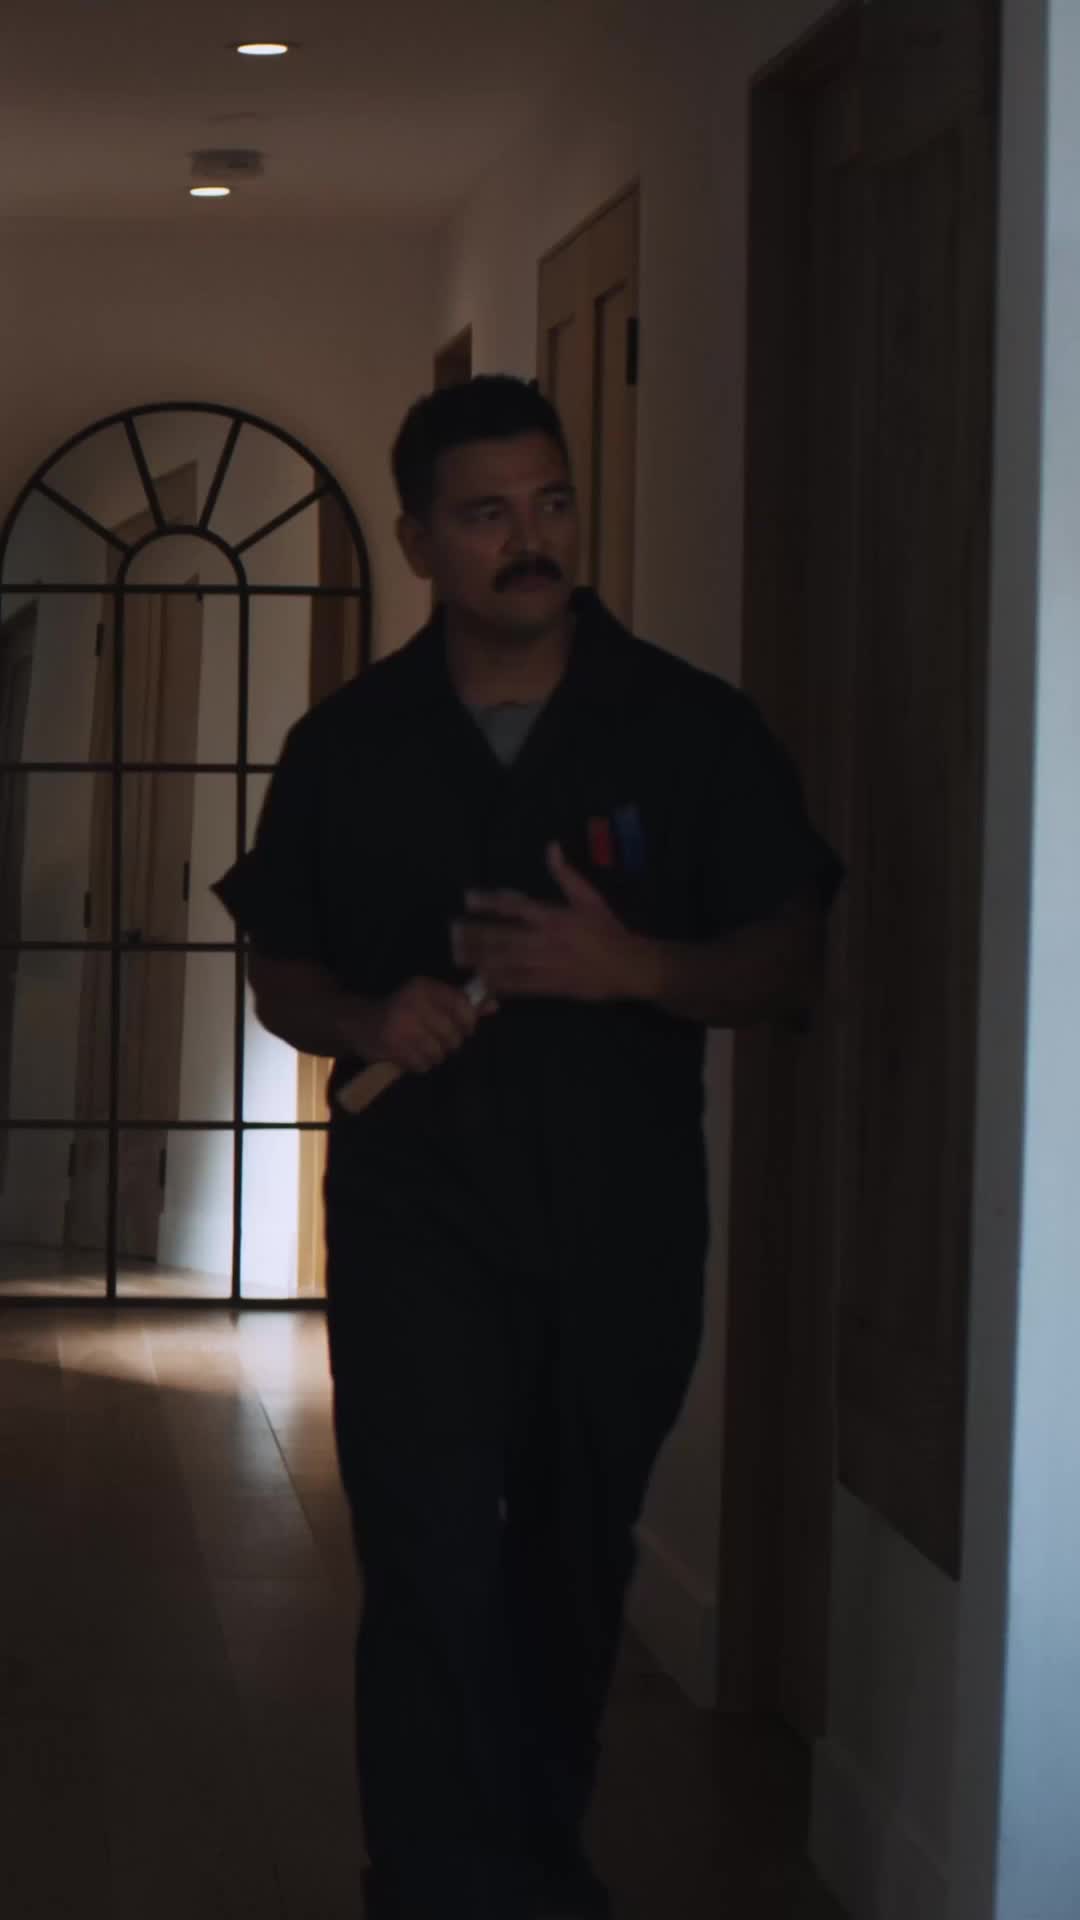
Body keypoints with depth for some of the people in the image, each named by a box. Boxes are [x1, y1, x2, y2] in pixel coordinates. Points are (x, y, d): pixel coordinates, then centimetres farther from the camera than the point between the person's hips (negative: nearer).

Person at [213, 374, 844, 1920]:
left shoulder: (693, 729, -1)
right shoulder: (347, 746, 3)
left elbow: (790, 965, -2)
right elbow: (281, 976, 10)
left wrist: (632, 967, -21)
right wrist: (367, 1019, -13)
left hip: (625, 1220, 1)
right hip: (416, 1211, -1)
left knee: (576, 1563, 15)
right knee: (432, 1567, -12)